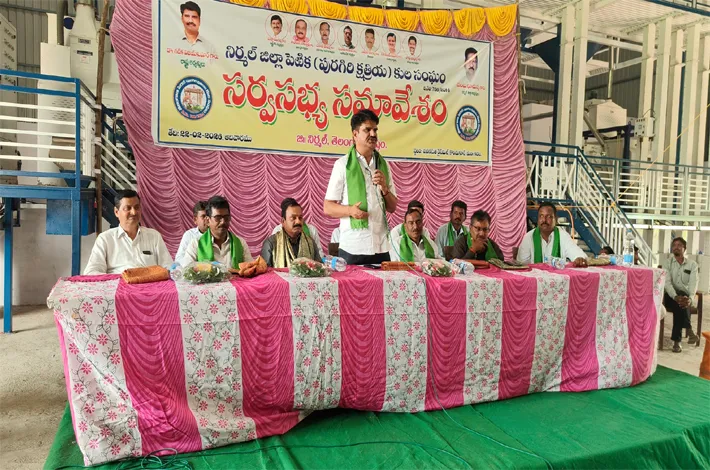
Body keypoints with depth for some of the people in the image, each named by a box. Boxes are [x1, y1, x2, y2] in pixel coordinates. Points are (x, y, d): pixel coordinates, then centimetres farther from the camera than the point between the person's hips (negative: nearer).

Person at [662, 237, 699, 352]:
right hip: (670, 296, -1)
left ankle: (677, 340, -31)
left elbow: (693, 284, -11)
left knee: (682, 302, -33)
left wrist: (690, 299, -32)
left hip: (685, 297, 1)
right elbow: (667, 282, -11)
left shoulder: (692, 264, 4)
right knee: (679, 303, -35)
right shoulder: (667, 263, 3)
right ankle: (689, 329, -29)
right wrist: (676, 297, -31)